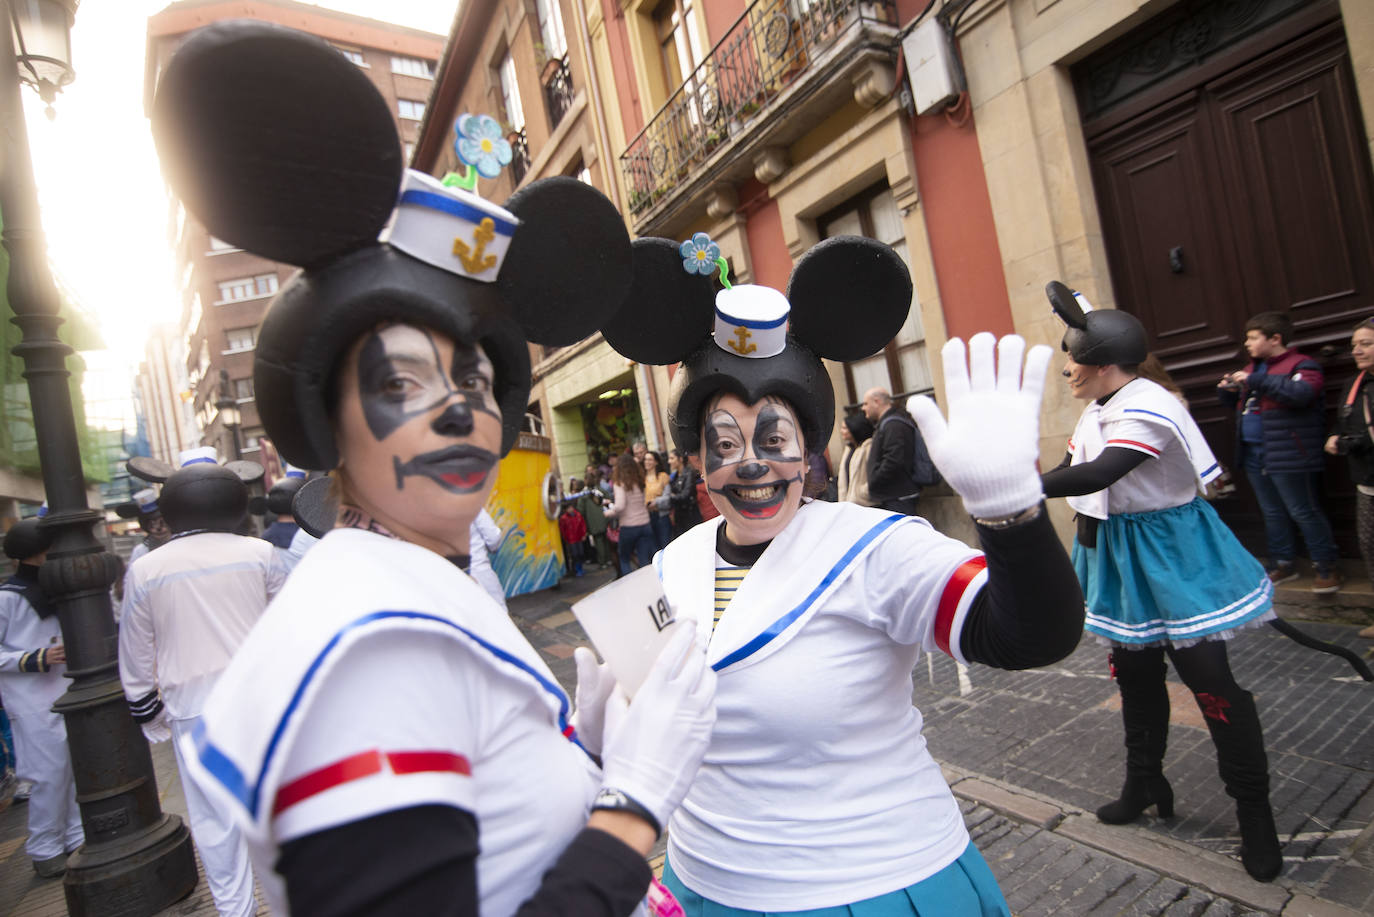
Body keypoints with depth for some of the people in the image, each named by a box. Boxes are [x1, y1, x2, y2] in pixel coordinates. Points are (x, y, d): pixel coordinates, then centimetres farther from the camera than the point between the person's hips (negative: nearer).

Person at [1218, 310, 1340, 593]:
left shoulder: (1302, 365, -9)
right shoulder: (1253, 367, 15)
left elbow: (1301, 393, -30)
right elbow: (1237, 403, 26)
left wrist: (1255, 381, -29)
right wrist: (1227, 389, 4)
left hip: (1288, 455, -8)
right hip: (1253, 453, 8)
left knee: (1304, 512, -1)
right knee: (1272, 513, 16)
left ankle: (1327, 567, 13)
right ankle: (1283, 564, 28)